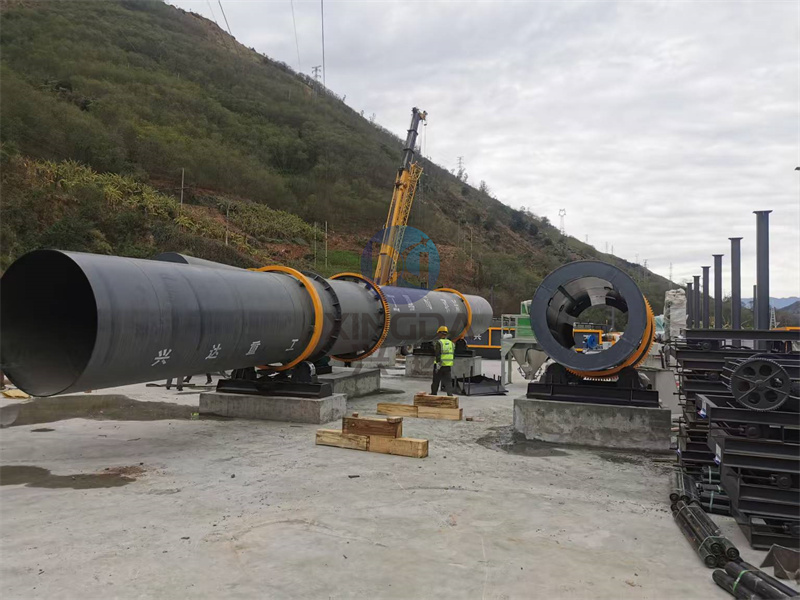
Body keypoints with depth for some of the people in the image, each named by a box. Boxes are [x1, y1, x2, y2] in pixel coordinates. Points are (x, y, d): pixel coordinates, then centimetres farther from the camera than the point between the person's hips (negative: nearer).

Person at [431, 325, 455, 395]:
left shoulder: (438, 342, -9)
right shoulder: (451, 343, 9)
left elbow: (437, 355, -17)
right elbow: (453, 355, 18)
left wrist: (438, 365, -19)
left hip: (440, 365, -4)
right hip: (449, 366, 4)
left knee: (436, 381, 10)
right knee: (448, 381, 5)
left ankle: (433, 394, 21)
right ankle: (450, 394, -6)